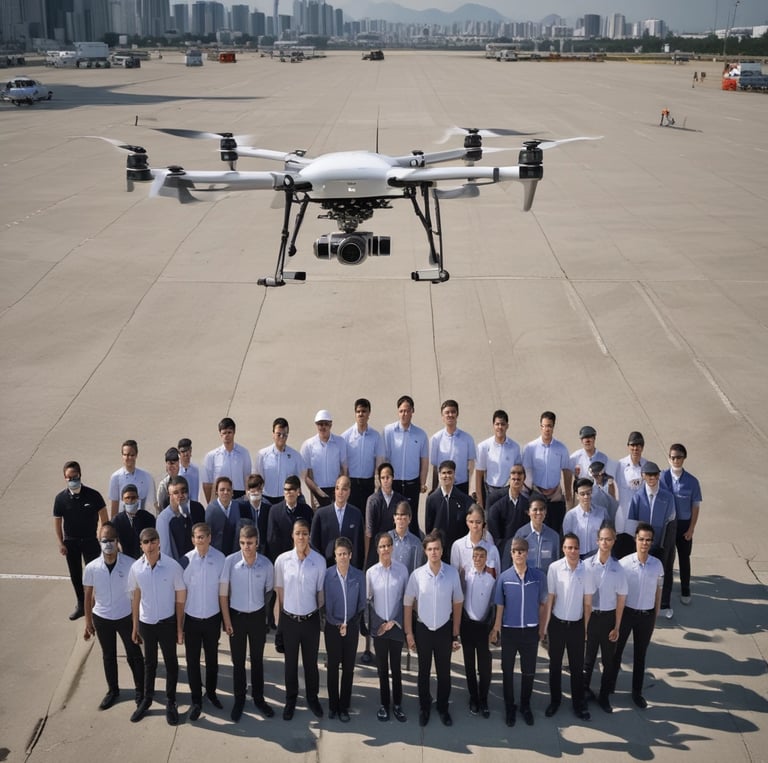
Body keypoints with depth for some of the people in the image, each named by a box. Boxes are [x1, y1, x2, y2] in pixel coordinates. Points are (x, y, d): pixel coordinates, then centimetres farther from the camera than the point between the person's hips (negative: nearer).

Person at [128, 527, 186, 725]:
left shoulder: (173, 566, -19)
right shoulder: (136, 568, -12)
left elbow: (180, 599, -9)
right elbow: (135, 598, 2)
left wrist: (180, 628, -6)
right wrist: (135, 627, 7)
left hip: (167, 622, -2)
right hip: (146, 623, 2)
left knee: (171, 662, 13)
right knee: (149, 662, 20)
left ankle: (171, 703, 30)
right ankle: (147, 700, 38)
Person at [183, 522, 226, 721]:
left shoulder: (220, 558, -14)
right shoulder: (186, 559, -13)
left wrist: (226, 617, 0)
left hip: (212, 617, 0)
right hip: (191, 618, 0)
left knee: (212, 659, 18)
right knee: (192, 661, 10)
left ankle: (211, 692, 40)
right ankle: (196, 700, 27)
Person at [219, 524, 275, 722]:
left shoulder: (266, 564, -14)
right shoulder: (230, 561, -18)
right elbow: (223, 593, -10)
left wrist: (261, 608, 10)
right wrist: (227, 620, -8)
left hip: (257, 616, 1)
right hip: (236, 616, -1)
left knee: (257, 660, 15)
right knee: (238, 661, 12)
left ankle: (258, 698, 31)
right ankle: (239, 700, 28)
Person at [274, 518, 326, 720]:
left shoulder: (319, 561, -12)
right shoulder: (282, 560, -10)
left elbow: (320, 591, -2)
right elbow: (280, 591, 1)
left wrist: (320, 614, 5)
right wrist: (283, 614, 6)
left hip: (311, 619, 0)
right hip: (289, 619, 0)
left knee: (311, 661, 16)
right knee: (291, 662, 16)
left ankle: (312, 697, 36)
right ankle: (290, 700, 34)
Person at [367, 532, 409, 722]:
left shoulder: (402, 570, -8)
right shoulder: (371, 572, -6)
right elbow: (368, 600, 2)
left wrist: (394, 621, -6)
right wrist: (378, 624, -3)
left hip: (396, 626, 0)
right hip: (378, 627, 1)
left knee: (396, 667, 8)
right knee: (382, 667, 10)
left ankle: (397, 704, 22)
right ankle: (384, 704, 23)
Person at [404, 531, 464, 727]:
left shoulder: (452, 573, -13)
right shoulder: (417, 574, -14)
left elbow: (457, 604, -3)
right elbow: (408, 604, -4)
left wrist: (456, 634, 1)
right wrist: (409, 633, -3)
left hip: (444, 629, 0)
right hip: (423, 628, 0)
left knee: (444, 671, 15)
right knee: (424, 671, 16)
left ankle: (443, 708, 34)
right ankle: (424, 708, 34)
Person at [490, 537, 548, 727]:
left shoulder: (539, 576, -8)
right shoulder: (504, 577, -9)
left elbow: (542, 604, 2)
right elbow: (500, 606, -2)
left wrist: (542, 628, 4)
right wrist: (496, 629, 0)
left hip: (530, 631, 0)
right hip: (509, 630, 0)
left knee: (529, 672, 12)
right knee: (507, 671, 12)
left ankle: (525, 706, 33)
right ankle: (509, 708, 30)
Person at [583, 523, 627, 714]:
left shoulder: (618, 568, -10)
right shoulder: (587, 564, -13)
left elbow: (621, 599, -3)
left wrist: (617, 627, -2)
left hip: (609, 616, 1)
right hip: (590, 615, -1)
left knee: (608, 660, 13)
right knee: (589, 656, 16)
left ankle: (604, 697, 29)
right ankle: (585, 689, 37)